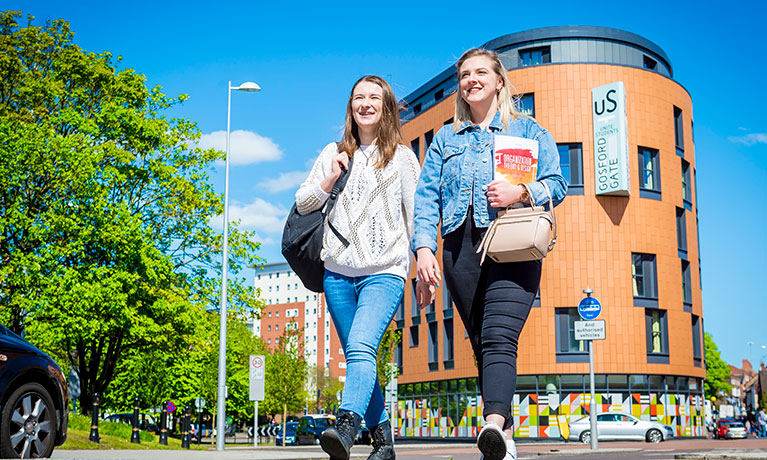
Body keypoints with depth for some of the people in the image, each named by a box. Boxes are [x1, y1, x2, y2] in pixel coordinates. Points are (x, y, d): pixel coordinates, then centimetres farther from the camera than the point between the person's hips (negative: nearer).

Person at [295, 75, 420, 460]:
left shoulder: (402, 157, 8)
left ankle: (345, 428, -39)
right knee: (356, 356, 5)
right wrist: (330, 179, -2)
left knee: (361, 348, -24)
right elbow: (301, 204, 14)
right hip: (338, 273, 4)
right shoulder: (334, 154, 15)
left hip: (385, 273, -4)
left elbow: (417, 214, 7)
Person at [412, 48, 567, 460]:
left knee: (499, 338, -21)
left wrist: (521, 192, -14)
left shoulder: (528, 130, 16)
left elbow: (557, 183, 7)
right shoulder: (445, 139, 22)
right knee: (481, 345, 2)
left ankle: (494, 424, -38)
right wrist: (423, 248, -2)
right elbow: (426, 197, 12)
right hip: (460, 248, 4)